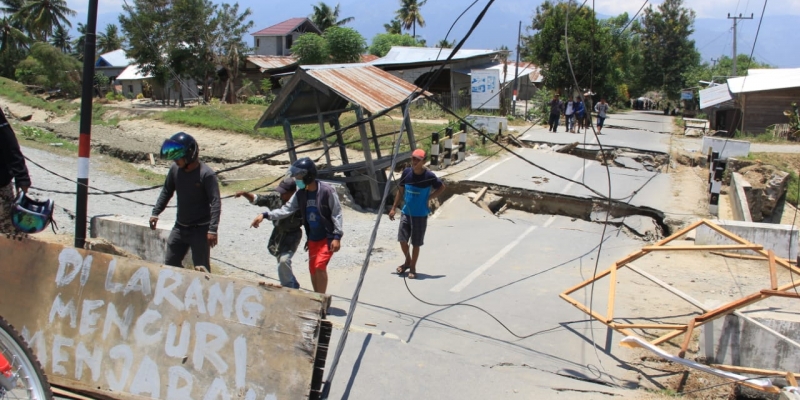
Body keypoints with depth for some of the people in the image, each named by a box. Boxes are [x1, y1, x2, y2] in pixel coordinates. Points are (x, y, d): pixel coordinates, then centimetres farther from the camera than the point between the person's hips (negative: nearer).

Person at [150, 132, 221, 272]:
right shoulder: (175, 169, -1)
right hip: (180, 227, 6)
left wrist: (212, 229, -27)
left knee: (201, 268, -1)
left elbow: (215, 202, -20)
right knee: (170, 264, 12)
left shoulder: (206, 174, -18)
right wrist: (155, 213, 11)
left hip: (200, 229, -6)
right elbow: (166, 192, 15)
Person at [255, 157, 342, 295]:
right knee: (313, 270, 11)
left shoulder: (327, 191, -18)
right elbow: (286, 209, -2)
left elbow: (337, 214, -15)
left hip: (328, 237, -7)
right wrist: (265, 215, -14)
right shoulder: (300, 193, 0)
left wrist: (337, 237, -18)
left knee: (320, 265, -19)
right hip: (313, 238, 7)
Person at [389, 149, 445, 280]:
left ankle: (412, 268, 21)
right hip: (405, 212, 3)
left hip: (420, 215, -3)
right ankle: (408, 261, 29)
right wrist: (393, 208, 8)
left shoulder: (429, 176, -14)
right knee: (402, 239, 2)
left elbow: (442, 187, 3)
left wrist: (429, 198, -6)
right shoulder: (406, 172, -3)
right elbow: (400, 190, 9)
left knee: (416, 243, 4)